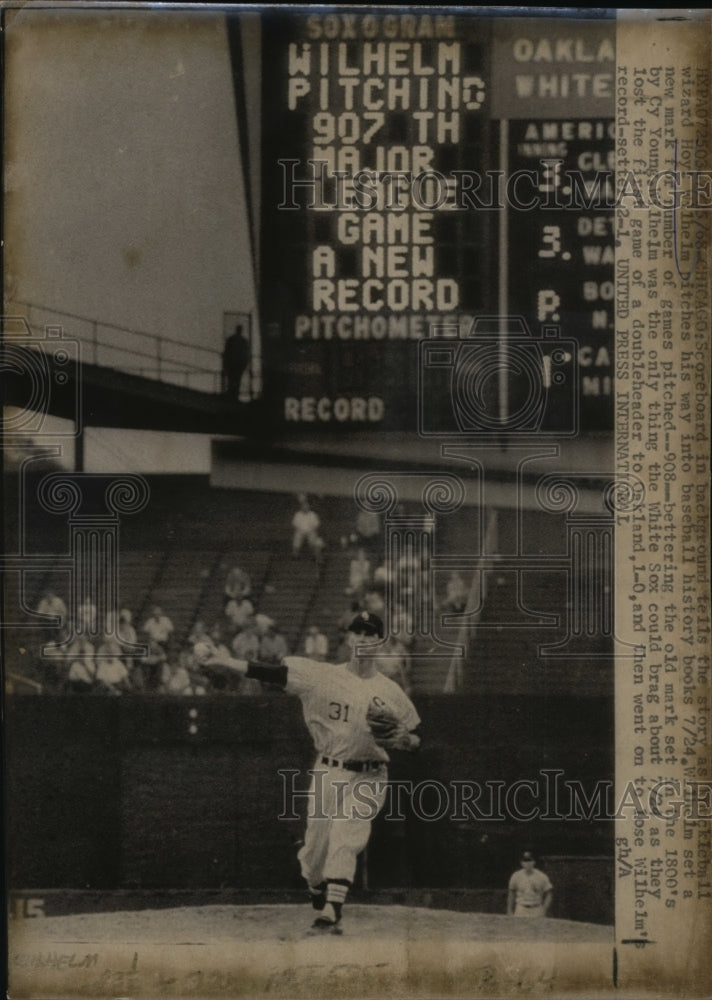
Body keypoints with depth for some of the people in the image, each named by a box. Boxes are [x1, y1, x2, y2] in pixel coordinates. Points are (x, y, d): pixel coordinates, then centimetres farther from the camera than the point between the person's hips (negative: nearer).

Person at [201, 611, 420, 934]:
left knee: (344, 840, -20)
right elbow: (271, 673, -7)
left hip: (367, 779, -1)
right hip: (328, 774, 2)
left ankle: (332, 912, -26)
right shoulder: (322, 675, 0)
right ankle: (321, 906, 27)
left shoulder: (390, 691, 2)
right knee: (315, 849, 3)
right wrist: (220, 660, -16)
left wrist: (401, 740, -16)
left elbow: (415, 739, 9)